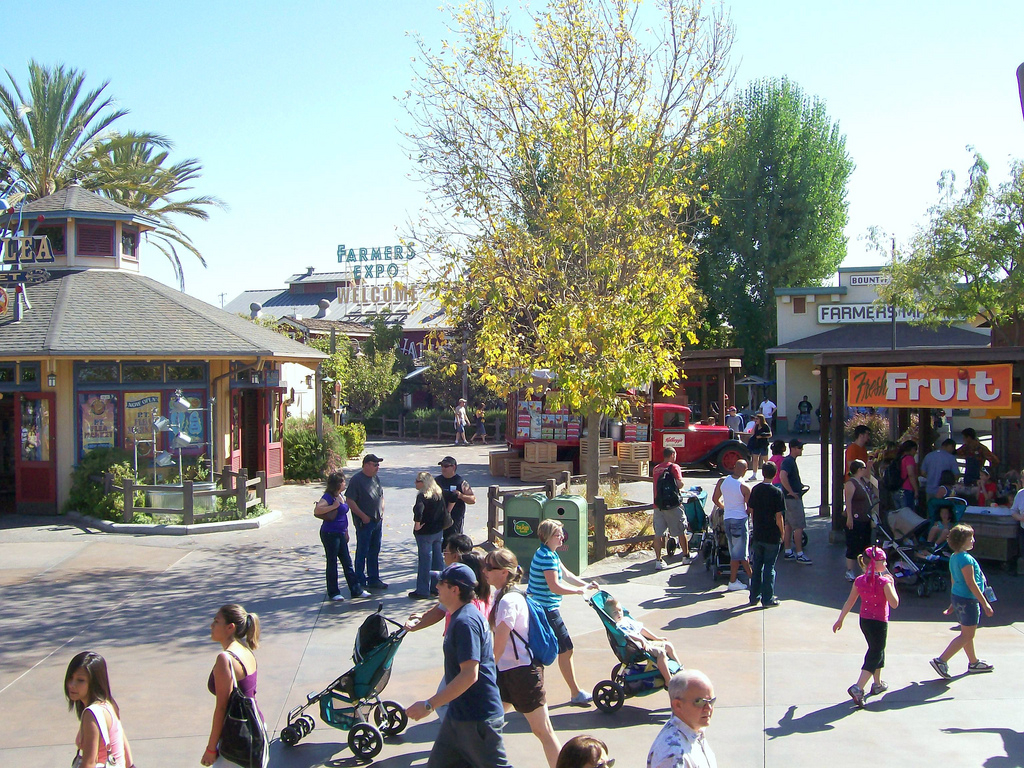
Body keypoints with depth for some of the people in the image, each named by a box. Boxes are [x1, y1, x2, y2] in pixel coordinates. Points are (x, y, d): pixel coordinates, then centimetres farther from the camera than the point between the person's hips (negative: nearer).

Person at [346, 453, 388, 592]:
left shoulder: (375, 479, 11)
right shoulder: (357, 480, -13)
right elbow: (350, 501, -16)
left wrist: (382, 512, 10)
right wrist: (363, 516, -17)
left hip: (377, 522, 8)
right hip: (364, 523, -8)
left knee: (374, 552, 14)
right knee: (362, 553, -1)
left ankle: (374, 580, 23)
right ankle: (360, 582, 7)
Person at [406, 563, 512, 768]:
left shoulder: (465, 622, -22)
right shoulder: (461, 616, 12)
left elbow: (469, 674, -29)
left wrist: (428, 705, -28)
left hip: (478, 717, -10)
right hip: (459, 713, 10)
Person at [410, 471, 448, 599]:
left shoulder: (422, 496, -18)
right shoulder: (439, 494, 6)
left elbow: (419, 510, -36)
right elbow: (444, 511, 12)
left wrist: (417, 525, -24)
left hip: (425, 532, -8)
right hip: (438, 531, 8)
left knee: (424, 561, -1)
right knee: (438, 559, 15)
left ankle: (423, 591, 6)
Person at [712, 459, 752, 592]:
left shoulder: (722, 481, -1)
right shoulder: (744, 487, -15)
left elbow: (715, 499, 10)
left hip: (727, 519, 6)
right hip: (740, 520, -6)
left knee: (740, 551, 16)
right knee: (738, 552, 3)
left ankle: (750, 576, 23)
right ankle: (732, 582, 9)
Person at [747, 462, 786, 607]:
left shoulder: (755, 489, 0)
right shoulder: (777, 492, -13)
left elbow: (751, 511, 6)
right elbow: (779, 517, -13)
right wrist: (782, 533, 0)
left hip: (758, 535, 4)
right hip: (772, 536, -4)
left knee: (757, 565, 14)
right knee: (769, 567, 2)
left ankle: (754, 596, 20)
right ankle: (768, 599, 6)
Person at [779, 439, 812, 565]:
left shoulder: (791, 460, 14)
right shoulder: (788, 461, -18)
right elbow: (782, 476, -34)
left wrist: (799, 486, 22)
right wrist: (791, 492, -26)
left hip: (792, 498, 10)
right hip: (793, 498, -10)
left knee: (789, 525, 13)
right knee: (799, 526, -7)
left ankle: (788, 552, 18)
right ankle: (799, 554, -4)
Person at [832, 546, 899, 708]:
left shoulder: (859, 581, -1)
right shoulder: (884, 582, -18)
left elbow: (849, 602, 4)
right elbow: (894, 603, -14)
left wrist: (840, 620, 11)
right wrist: (892, 584, -4)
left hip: (864, 621, 7)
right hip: (879, 622, -7)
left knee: (876, 650, 26)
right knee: (875, 654, -1)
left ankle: (877, 684, 41)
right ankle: (857, 688, -15)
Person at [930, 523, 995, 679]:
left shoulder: (954, 558, 9)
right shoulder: (966, 559, -20)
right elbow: (971, 584, -22)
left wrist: (953, 604, 21)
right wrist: (985, 604, -18)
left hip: (957, 597, 10)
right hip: (968, 600, -10)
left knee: (967, 634, 20)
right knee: (967, 636, -4)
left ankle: (973, 662, 33)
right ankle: (941, 660, -8)